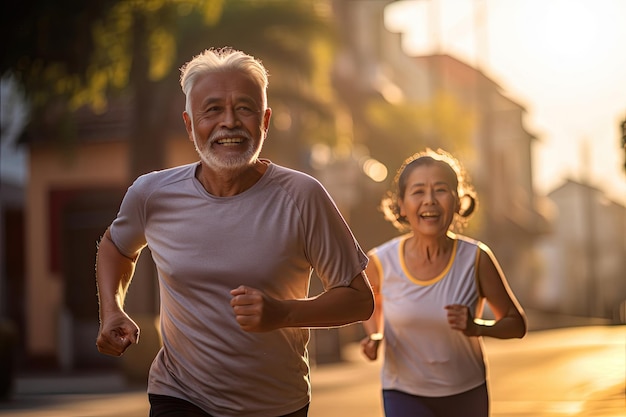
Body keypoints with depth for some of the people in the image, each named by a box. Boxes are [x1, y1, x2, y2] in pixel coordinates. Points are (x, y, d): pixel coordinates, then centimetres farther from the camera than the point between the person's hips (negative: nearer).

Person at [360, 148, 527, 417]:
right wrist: (374, 336, -9)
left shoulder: (476, 259, -16)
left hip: (466, 394, 1)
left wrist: (475, 328, -24)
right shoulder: (382, 261, -14)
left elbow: (516, 324, -5)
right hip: (404, 394, -1)